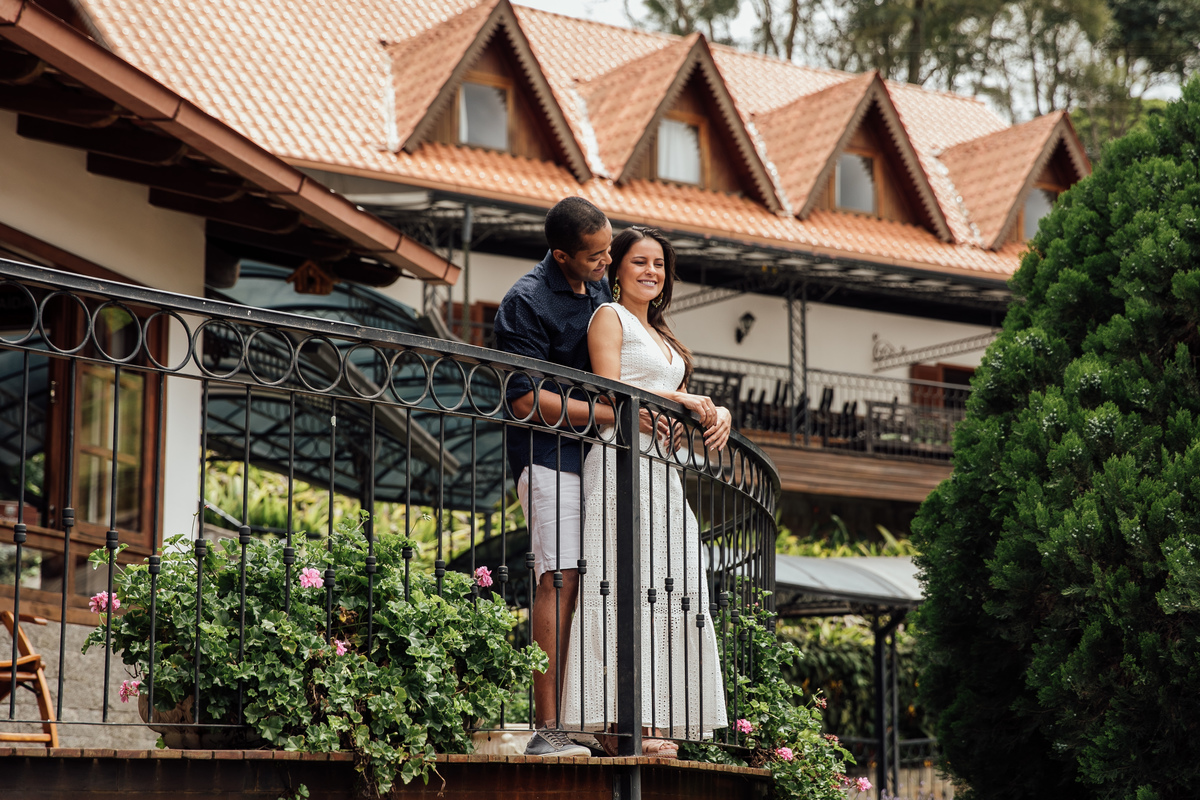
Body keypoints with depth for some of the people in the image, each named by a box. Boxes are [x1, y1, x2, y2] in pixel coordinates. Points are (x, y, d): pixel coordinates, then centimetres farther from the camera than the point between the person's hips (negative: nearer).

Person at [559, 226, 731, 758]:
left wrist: (718, 413, 4)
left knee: (666, 591, 1)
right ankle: (619, 725, -18)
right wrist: (683, 400, -8)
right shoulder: (610, 316, 1)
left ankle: (650, 723, -1)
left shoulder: (659, 333, 27)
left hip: (662, 472, 9)